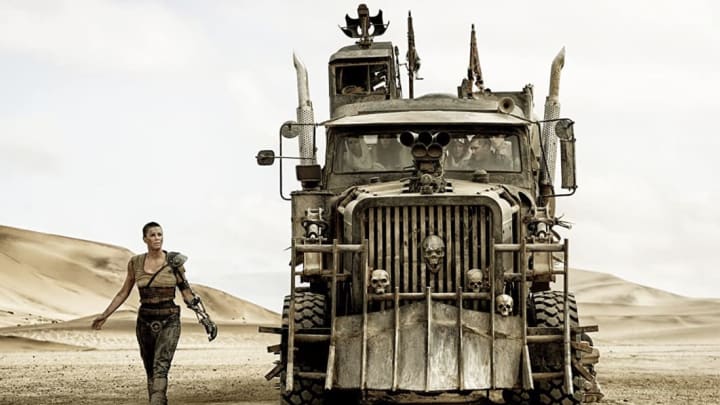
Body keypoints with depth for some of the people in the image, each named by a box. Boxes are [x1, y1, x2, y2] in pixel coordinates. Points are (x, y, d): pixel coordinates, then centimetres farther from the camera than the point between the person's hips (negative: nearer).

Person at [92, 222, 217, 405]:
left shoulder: (174, 261, -4)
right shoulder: (135, 263, 1)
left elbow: (187, 293, 3)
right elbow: (123, 293, 12)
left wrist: (204, 318, -2)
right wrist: (105, 315, 10)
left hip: (169, 322, -3)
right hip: (145, 321, 3)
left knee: (160, 369, -17)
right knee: (151, 372, 10)